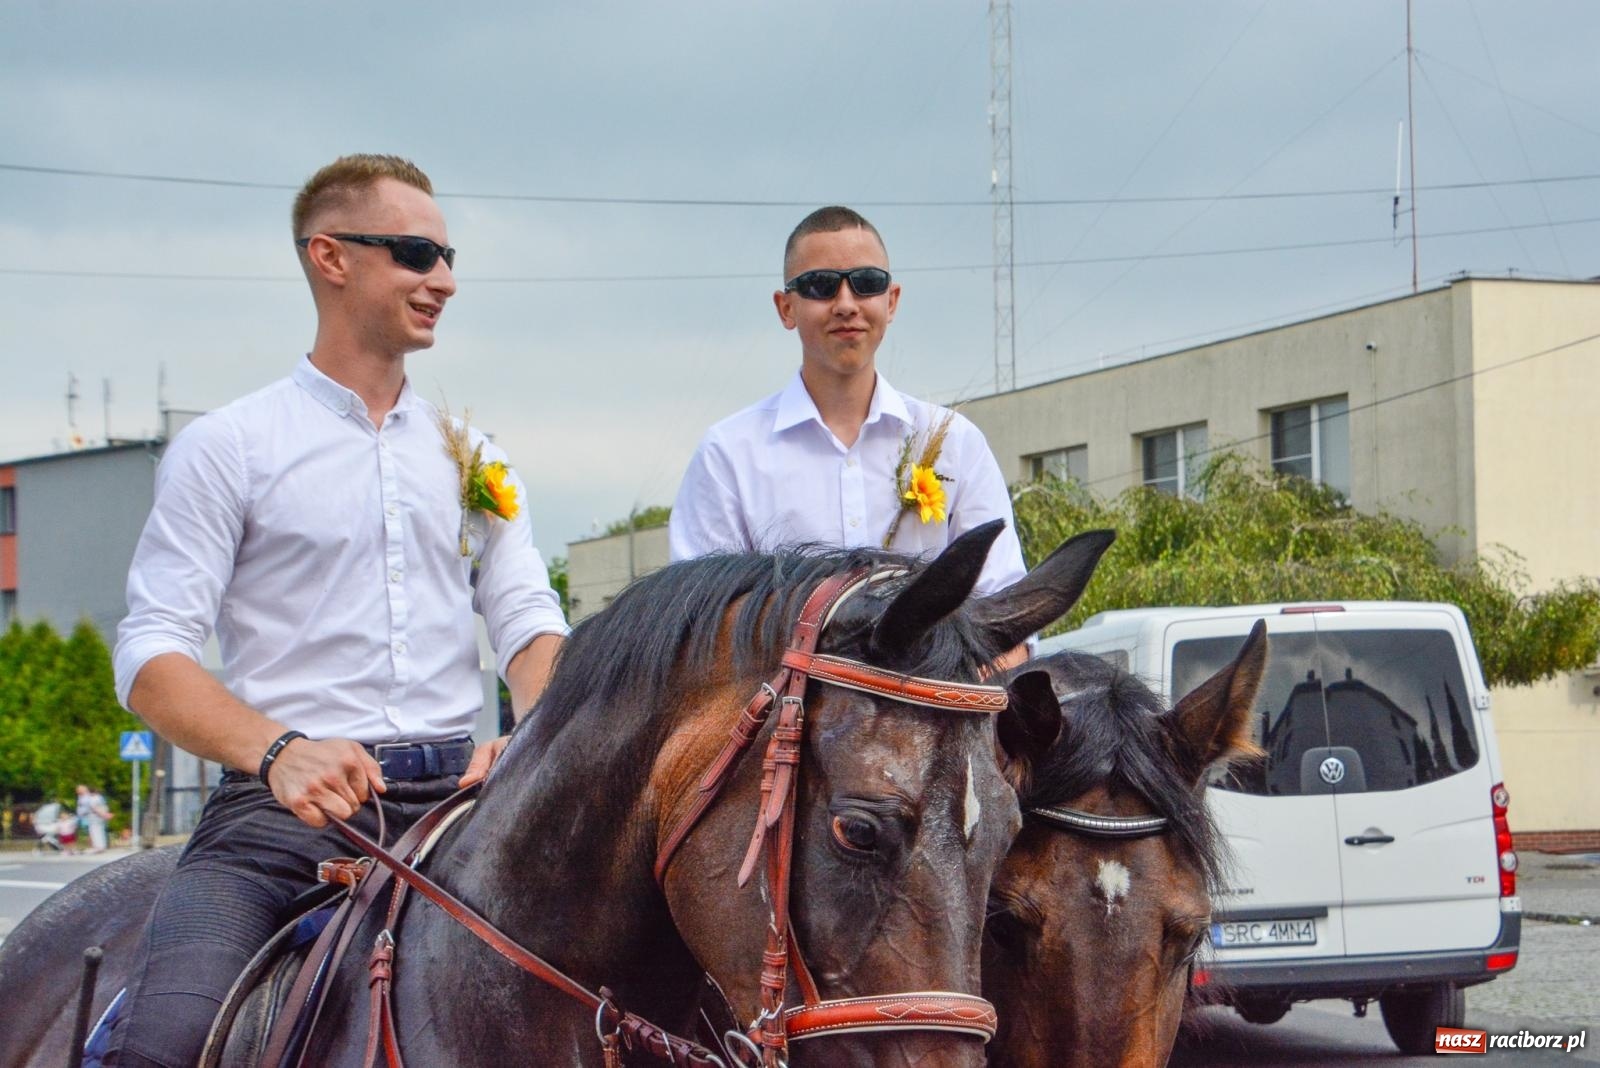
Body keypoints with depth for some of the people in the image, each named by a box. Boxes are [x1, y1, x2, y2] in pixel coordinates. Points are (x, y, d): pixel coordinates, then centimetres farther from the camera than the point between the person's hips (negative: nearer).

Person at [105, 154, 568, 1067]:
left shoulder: (472, 457, 19)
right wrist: (280, 752, -22)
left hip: (456, 796, 4)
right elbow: (153, 658, -3)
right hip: (286, 811, -4)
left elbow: (531, 623, 11)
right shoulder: (229, 447, 5)